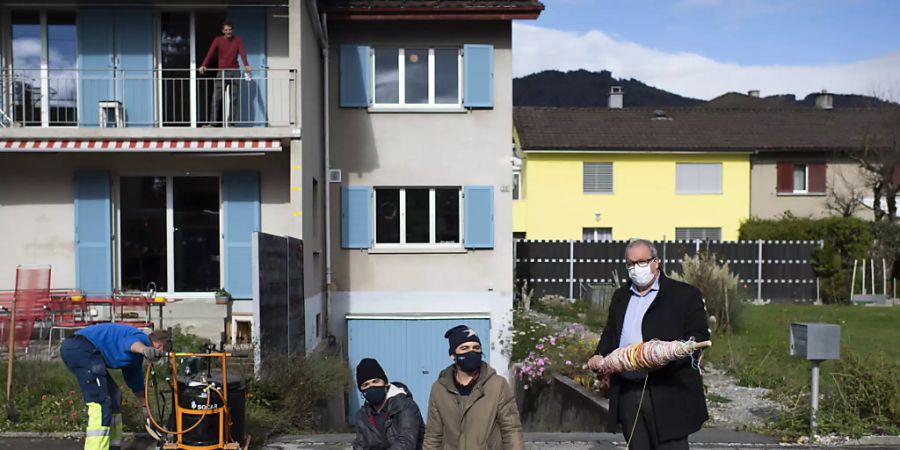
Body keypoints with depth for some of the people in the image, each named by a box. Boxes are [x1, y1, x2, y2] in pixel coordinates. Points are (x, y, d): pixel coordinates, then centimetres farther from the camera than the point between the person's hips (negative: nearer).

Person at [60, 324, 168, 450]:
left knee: (113, 396, 18)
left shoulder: (136, 356, 26)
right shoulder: (142, 338, -4)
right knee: (101, 403, -16)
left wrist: (146, 407, 47)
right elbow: (133, 343, -31)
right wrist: (144, 349, -55)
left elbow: (136, 383, 37)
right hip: (81, 348, -11)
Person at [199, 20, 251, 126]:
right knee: (216, 98, -8)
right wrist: (203, 65, -27)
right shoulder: (218, 40, 2)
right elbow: (210, 53, -10)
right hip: (221, 72, -1)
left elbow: (242, 53, -11)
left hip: (235, 72, 1)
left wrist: (246, 65, -30)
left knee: (233, 99, 2)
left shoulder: (238, 40, 4)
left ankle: (230, 122, 6)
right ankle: (213, 122, -9)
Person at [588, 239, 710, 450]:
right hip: (628, 392, 5)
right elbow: (610, 333, 27)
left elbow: (700, 336, -6)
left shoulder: (685, 295, 0)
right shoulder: (620, 297, 18)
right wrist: (600, 354, 7)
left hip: (669, 394, -5)